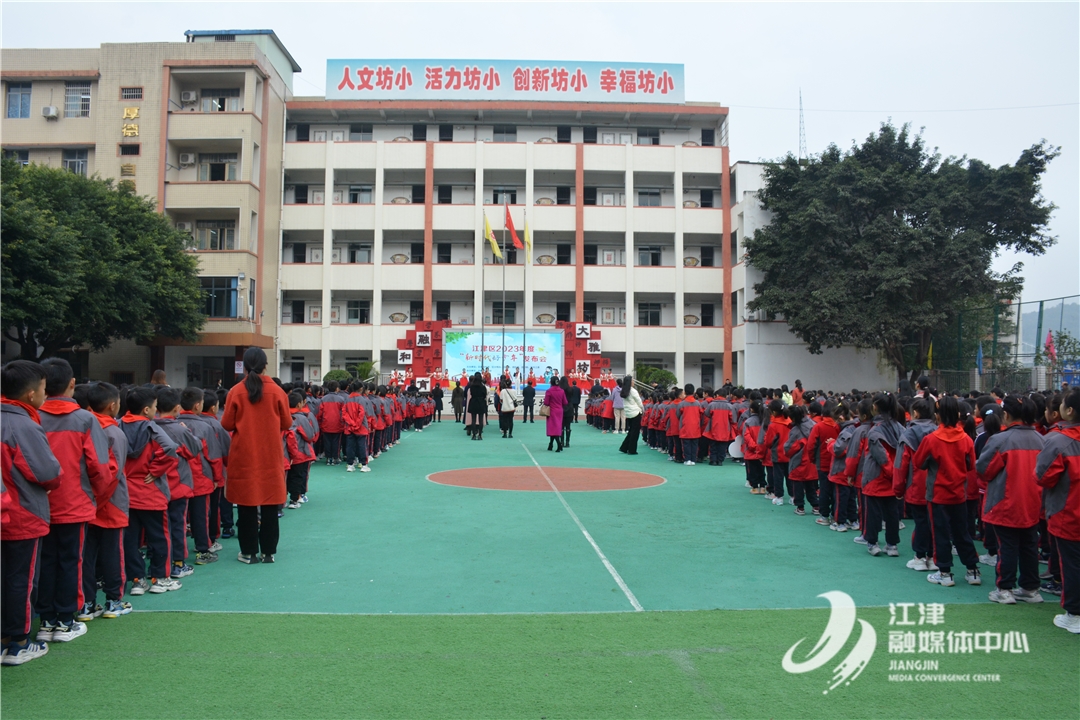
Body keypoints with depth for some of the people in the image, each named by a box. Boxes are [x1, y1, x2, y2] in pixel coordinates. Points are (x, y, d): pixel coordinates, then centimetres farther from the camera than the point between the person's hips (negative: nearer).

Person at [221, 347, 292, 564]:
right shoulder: (276, 391, -6)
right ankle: (268, 551, 14)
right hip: (271, 455, 1)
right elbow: (287, 423, 0)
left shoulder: (236, 391, -7)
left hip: (244, 455, 0)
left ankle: (249, 552, 13)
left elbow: (227, 424, -3)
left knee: (246, 504, 8)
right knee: (270, 503, 8)